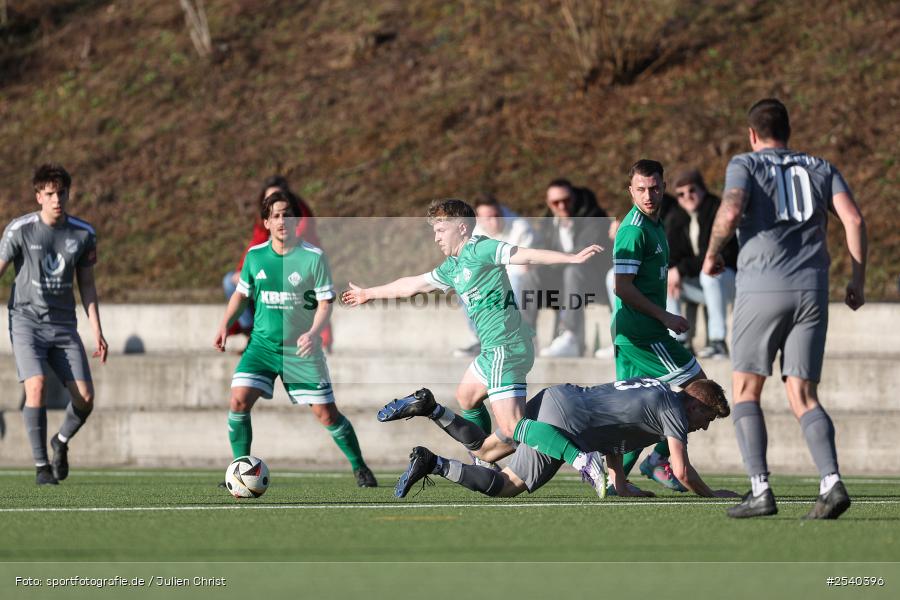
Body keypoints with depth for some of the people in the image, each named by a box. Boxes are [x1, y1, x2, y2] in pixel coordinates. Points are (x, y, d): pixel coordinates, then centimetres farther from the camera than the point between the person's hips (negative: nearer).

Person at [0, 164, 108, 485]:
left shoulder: (83, 234, 3)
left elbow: (86, 284, 12)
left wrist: (97, 332, 8)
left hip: (64, 325, 3)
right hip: (26, 322, -3)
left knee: (85, 398, -7)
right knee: (36, 386, -23)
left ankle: (61, 441, 25)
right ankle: (41, 465, -11)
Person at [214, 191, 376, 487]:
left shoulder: (314, 257, -10)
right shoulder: (255, 256, 0)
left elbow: (325, 302, -9)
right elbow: (242, 293, 17)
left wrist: (314, 333, -25)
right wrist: (225, 324, 6)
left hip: (301, 350, -2)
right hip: (263, 344, 2)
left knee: (326, 414, -2)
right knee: (239, 400, -17)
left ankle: (360, 468, 20)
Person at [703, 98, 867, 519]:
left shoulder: (745, 164, 7)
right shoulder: (820, 168, 18)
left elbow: (730, 212, -12)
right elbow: (853, 219, 4)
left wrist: (712, 255, 4)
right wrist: (858, 278, 9)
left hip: (762, 287, -3)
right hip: (811, 291, 3)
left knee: (746, 391, 9)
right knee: (803, 398, 4)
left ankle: (760, 490, -3)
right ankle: (831, 482, -19)